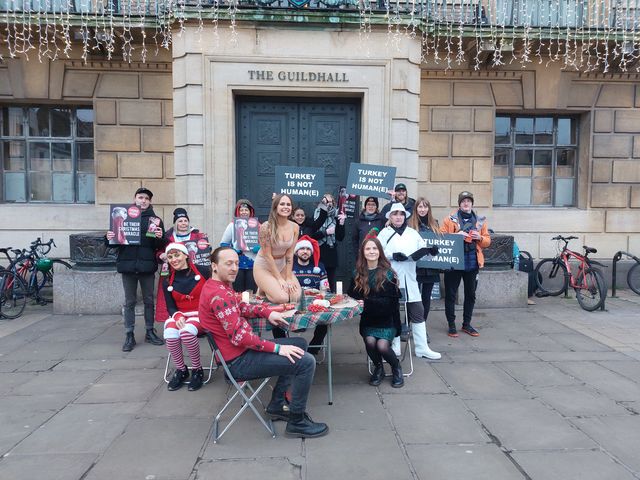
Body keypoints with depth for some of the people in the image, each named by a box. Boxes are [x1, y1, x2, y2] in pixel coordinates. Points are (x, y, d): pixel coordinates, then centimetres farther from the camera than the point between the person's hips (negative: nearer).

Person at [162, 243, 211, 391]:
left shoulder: (203, 271, -5)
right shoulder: (167, 281, 7)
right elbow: (170, 307, 6)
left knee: (187, 332, -35)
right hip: (179, 316, 4)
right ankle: (181, 370, -1)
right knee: (170, 334, -29)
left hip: (201, 314, -3)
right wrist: (177, 316, -16)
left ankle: (197, 370, -9)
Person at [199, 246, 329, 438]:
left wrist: (267, 312, 7)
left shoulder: (219, 286, 8)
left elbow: (240, 307, 23)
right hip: (239, 361, -11)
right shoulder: (218, 294, -24)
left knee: (300, 343, 19)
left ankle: (276, 406, 21)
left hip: (243, 350, 11)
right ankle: (296, 422, -1)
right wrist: (277, 348, -22)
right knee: (306, 362, -19)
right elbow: (239, 337, -27)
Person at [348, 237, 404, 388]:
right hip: (368, 320, 2)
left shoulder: (388, 272, -5)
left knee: (382, 346, -22)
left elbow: (392, 299, -10)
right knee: (370, 341, -23)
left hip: (387, 319, -2)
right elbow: (352, 296, 0)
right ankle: (378, 368, 9)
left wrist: (366, 300, -16)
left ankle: (396, 367, 12)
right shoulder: (358, 273, 4)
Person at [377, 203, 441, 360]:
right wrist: (392, 255, -18)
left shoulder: (413, 233, 14)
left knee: (418, 312, 2)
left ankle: (422, 348, 10)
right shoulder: (385, 233, 5)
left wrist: (430, 250, -15)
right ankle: (394, 346, 18)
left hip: (409, 279, 3)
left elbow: (421, 251, 6)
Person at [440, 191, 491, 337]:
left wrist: (480, 238, -9)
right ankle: (451, 325, 15)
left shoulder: (480, 221, 10)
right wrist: (456, 235, -18)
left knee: (470, 294, 11)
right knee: (450, 294, 2)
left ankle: (466, 324, 26)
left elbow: (487, 241, 12)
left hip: (472, 263, 3)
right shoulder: (450, 219, 1)